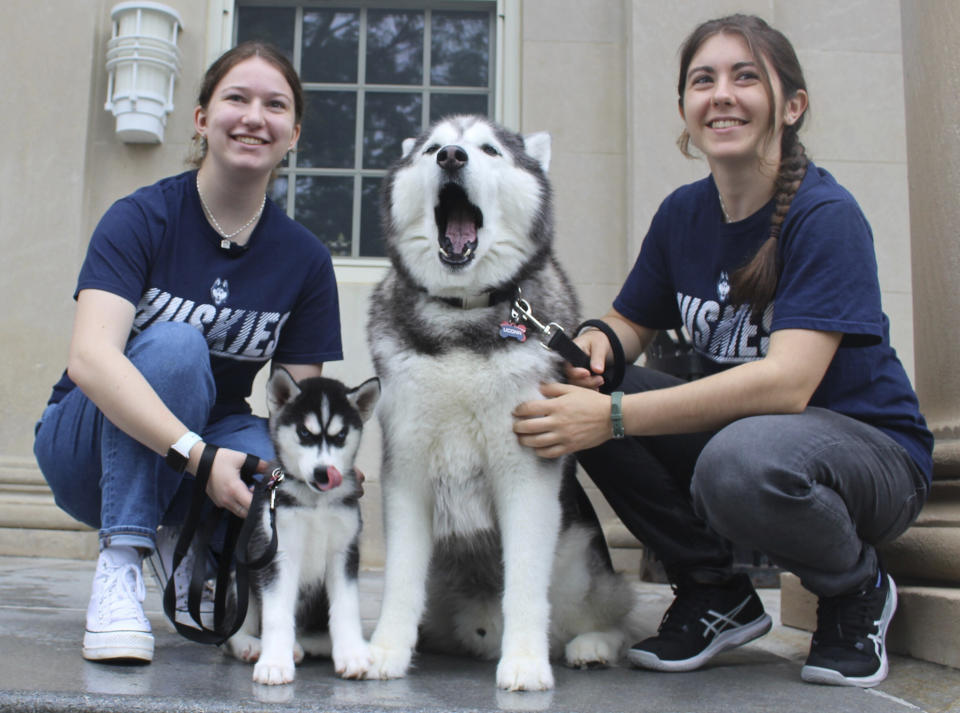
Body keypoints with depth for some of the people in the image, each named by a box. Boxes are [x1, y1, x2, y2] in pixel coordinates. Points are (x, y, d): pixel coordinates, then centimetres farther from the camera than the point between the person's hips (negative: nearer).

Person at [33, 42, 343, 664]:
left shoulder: (305, 258, -5)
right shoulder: (142, 218, -15)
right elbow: (89, 357, -31)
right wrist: (197, 454, -42)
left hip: (212, 443, 3)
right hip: (90, 445, -2)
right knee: (173, 344, -32)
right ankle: (121, 566, -26)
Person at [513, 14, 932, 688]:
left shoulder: (826, 214, -19)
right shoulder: (683, 213, 0)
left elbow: (787, 381, -31)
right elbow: (632, 322, 8)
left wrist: (612, 417, -38)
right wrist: (596, 341, -18)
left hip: (871, 451, -5)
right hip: (737, 424, 6)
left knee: (741, 460, -39)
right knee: (581, 396, -15)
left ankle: (859, 590, -2)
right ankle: (715, 591, 2)